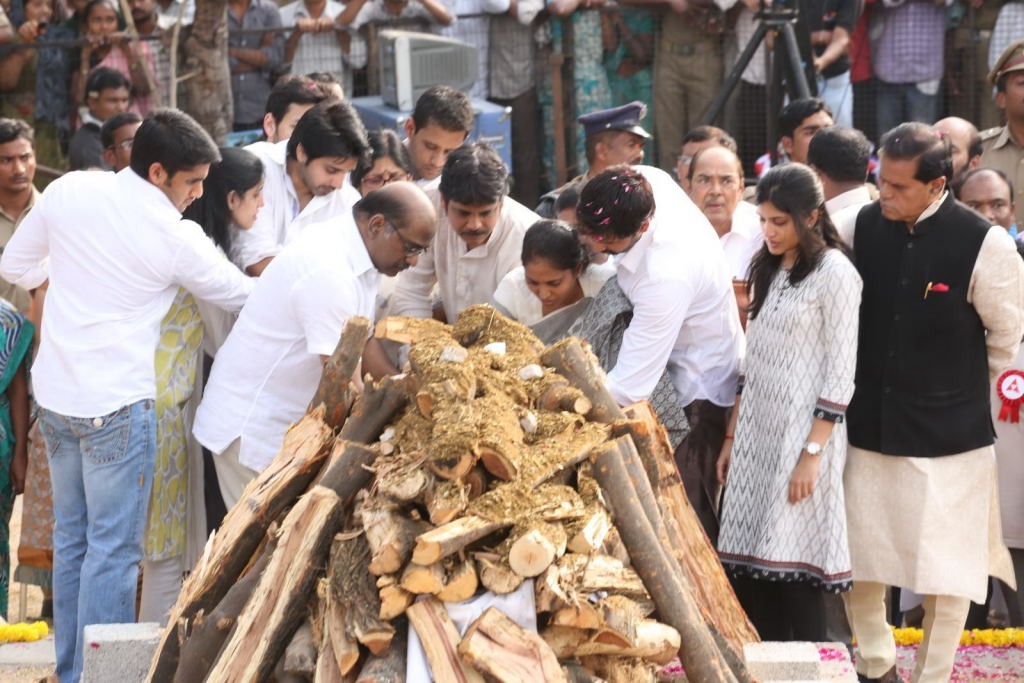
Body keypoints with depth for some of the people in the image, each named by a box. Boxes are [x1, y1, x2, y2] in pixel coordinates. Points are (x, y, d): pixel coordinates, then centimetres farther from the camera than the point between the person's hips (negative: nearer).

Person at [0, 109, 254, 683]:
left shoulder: (69, 190, 0)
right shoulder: (177, 238, -13)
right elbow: (244, 296, 0)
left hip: (55, 396, 6)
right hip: (117, 405, -6)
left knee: (72, 540, 16)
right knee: (114, 551, 0)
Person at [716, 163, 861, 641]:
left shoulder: (834, 273, -9)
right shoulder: (768, 269, 13)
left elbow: (840, 374, -12)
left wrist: (812, 453, -16)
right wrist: (732, 436, 15)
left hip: (802, 432, -7)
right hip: (756, 432, 7)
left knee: (794, 566, -6)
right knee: (747, 565, 4)